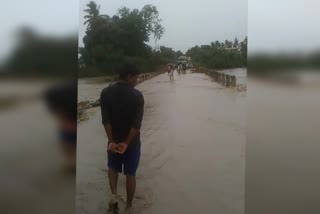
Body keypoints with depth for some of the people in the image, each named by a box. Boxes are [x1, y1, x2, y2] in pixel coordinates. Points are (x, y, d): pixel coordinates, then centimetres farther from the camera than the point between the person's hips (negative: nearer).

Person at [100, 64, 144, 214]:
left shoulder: (106, 92, -7)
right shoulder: (137, 95, -15)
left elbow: (105, 120, -13)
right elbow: (137, 123, -20)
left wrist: (111, 141, -13)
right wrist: (126, 143, -16)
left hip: (113, 140, 2)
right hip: (132, 141, -2)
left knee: (113, 167, 26)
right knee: (130, 174, 13)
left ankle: (114, 194, 5)